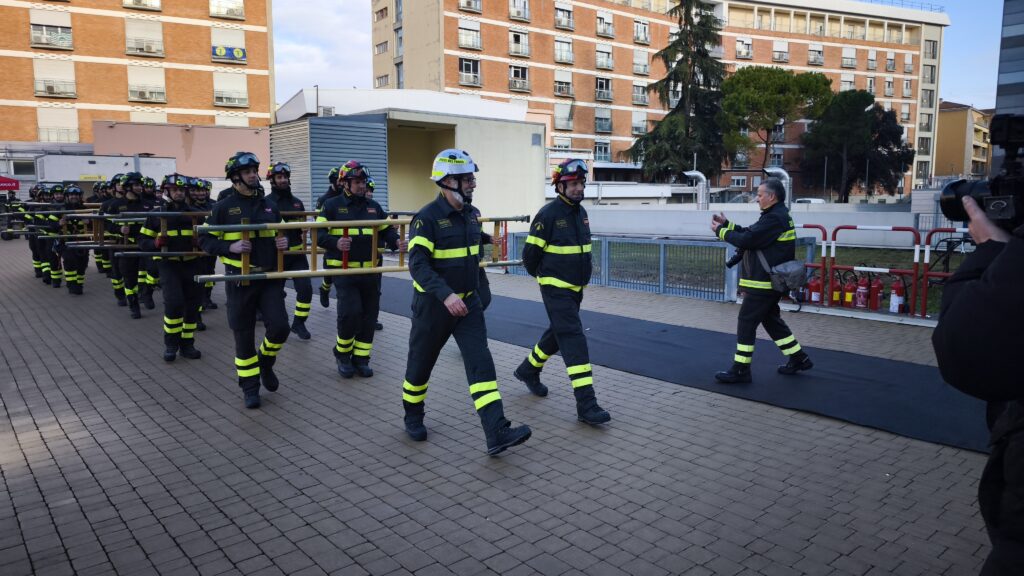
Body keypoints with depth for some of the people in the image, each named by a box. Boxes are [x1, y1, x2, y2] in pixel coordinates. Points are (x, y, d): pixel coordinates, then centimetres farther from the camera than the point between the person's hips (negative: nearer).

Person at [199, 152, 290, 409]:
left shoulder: (269, 204, 8)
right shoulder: (224, 206, -3)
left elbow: (280, 232, 21)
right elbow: (205, 240, -2)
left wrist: (283, 242, -2)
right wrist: (230, 247, -18)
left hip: (270, 277, 3)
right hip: (240, 280, -3)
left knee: (279, 326, -8)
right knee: (244, 335, 4)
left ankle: (265, 363, 23)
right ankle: (250, 387, 19)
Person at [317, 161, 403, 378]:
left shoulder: (373, 206, 12)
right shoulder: (332, 205, -1)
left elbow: (386, 230, 16)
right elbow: (318, 235, -6)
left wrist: (396, 241, -6)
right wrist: (335, 242, -26)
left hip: (370, 270, 5)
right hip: (344, 270, -5)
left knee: (370, 314, 6)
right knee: (350, 312, -15)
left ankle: (360, 358, 20)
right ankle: (342, 353, 11)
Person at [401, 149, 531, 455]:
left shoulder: (471, 213, 5)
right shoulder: (427, 218, -17)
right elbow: (417, 264, -26)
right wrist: (445, 295, -36)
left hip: (467, 302, 5)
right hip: (433, 304, -5)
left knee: (480, 361, -7)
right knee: (421, 362, 12)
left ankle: (497, 433, -12)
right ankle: (413, 417, 37)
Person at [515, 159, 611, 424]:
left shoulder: (581, 212, 8)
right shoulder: (548, 214, -15)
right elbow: (531, 253, -11)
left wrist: (586, 269, 14)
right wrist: (543, 275, 3)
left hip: (576, 288, 8)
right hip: (556, 289, -8)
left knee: (558, 333, 19)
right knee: (573, 338, -14)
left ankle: (529, 370, 43)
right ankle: (586, 404, -14)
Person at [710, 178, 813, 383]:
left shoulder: (774, 219, -20)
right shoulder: (779, 216, 14)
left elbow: (747, 240, -22)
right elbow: (751, 233, 16)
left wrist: (721, 231, -9)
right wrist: (726, 224, 12)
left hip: (763, 283, -11)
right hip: (770, 281, 11)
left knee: (746, 322, -4)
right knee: (771, 319, 21)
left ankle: (740, 370, 2)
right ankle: (799, 359, 29)